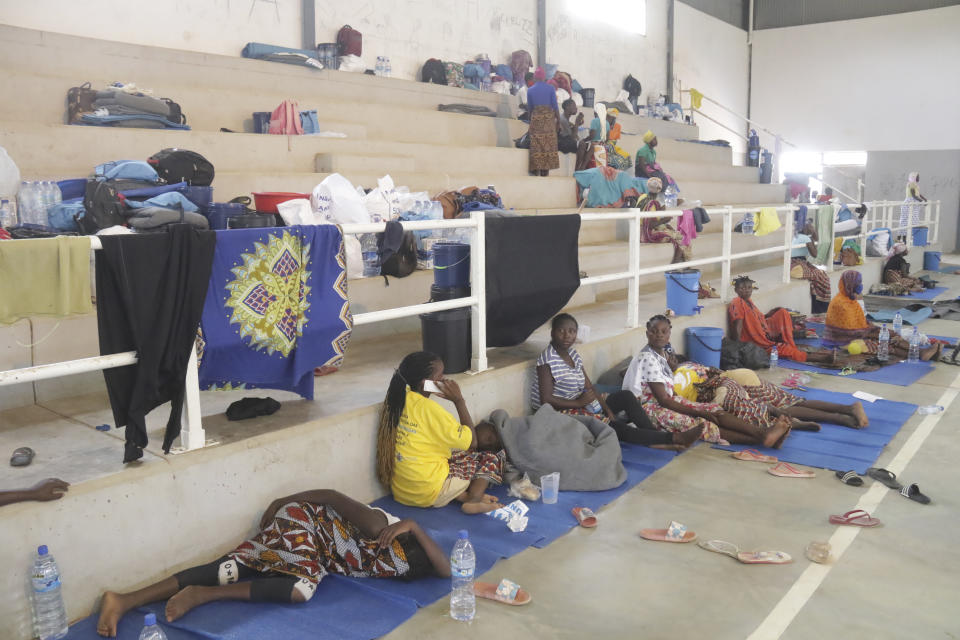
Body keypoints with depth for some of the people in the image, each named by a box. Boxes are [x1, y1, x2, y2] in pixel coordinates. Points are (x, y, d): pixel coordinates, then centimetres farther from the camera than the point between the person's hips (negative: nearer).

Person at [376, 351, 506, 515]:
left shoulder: (397, 400, 3)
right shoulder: (429, 409, -19)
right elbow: (471, 441, -12)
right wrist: (459, 400, -9)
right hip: (429, 494, -8)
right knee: (492, 458, 6)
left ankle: (460, 495, 3)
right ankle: (473, 500, -13)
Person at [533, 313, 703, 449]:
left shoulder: (573, 355, 8)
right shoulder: (547, 361, -17)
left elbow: (589, 387, 8)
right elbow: (546, 400, -21)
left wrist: (606, 409, -6)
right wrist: (579, 402, -19)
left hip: (584, 408, 9)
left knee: (626, 396, 0)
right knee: (615, 428, -21)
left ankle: (657, 437, -4)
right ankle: (674, 438, -16)